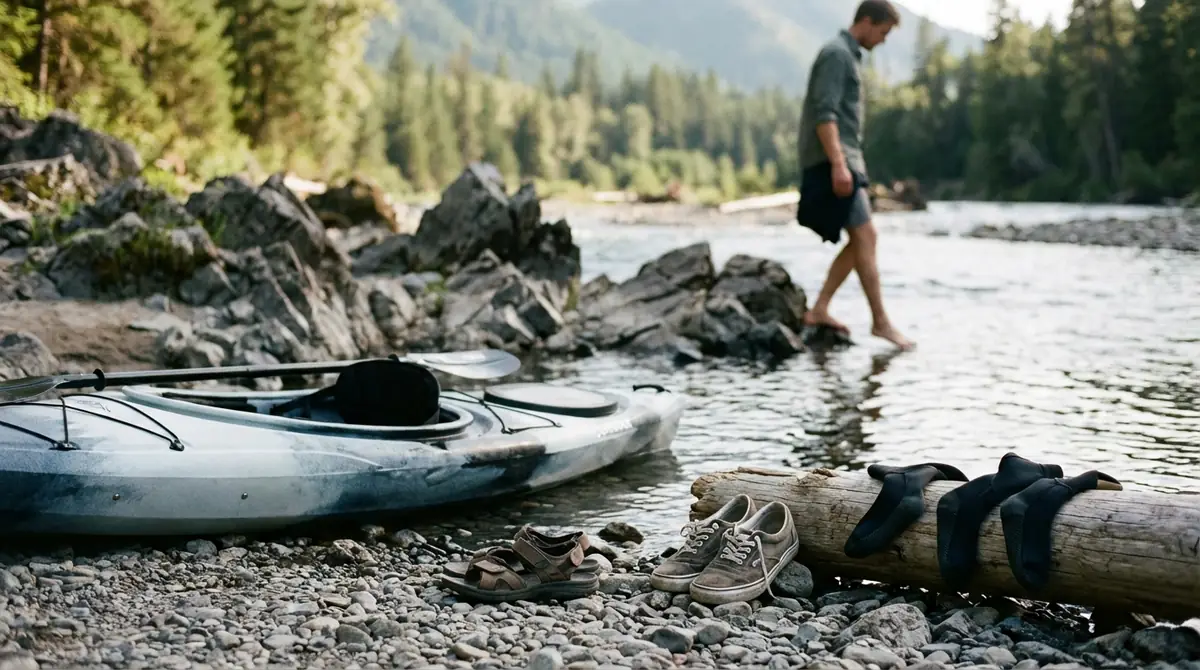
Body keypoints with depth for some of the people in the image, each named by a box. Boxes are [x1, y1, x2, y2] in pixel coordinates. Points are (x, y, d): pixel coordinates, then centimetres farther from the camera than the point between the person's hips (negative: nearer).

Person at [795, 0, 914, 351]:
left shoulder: (849, 55, 21)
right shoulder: (836, 53, -10)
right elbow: (824, 113, -20)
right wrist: (838, 164, -27)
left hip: (845, 161, 10)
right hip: (832, 163, -10)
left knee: (861, 241, 8)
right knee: (865, 237, -10)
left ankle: (819, 310, 8)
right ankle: (880, 321, -7)